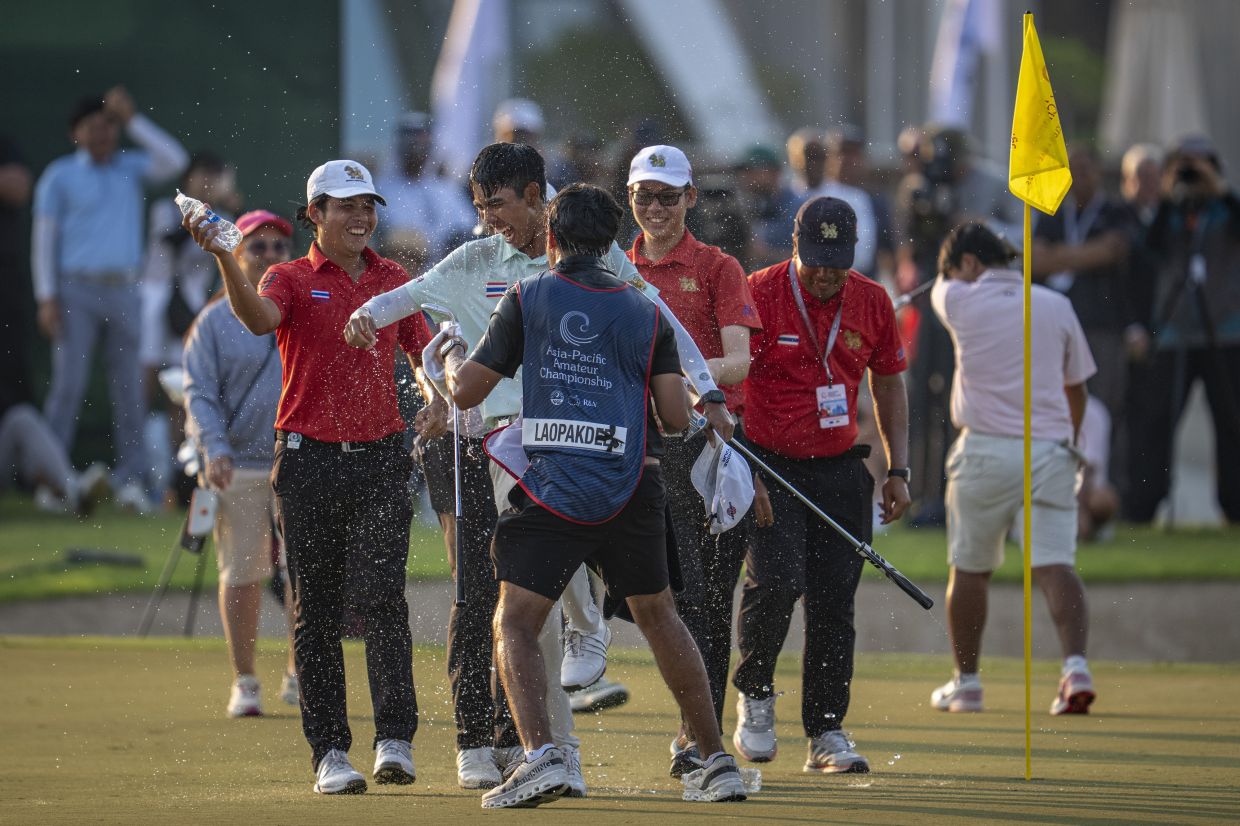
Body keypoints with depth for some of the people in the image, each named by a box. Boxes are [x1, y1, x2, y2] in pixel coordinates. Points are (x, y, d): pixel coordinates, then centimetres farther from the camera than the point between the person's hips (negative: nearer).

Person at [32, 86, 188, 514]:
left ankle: (130, 478, 3)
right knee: (68, 382, -7)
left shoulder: (130, 168, 13)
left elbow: (173, 161, -3)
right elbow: (43, 239, 2)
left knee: (129, 386, 1)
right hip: (77, 291, -3)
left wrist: (133, 118, -5)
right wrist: (47, 298, -7)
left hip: (123, 291, 3)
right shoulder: (60, 176, 5)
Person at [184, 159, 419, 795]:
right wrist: (223, 258, -38)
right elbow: (258, 316, -21)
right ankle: (329, 752, 4)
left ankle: (395, 740, -15)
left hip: (380, 458, 1)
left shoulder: (395, 281, 11)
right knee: (316, 608, 1)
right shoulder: (292, 279, 1)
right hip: (309, 459, -1)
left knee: (381, 594, -11)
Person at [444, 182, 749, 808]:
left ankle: (540, 757, -21)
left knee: (515, 623, 1)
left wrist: (451, 358, 27)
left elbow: (466, 392, 4)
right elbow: (677, 417, 3)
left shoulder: (526, 299, 3)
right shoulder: (645, 314, 10)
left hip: (551, 491, -3)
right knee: (659, 617, 18)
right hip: (632, 490, 3)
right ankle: (717, 762, 21)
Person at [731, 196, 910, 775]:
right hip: (770, 466, -4)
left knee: (834, 602, 1)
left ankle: (827, 733, 8)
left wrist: (898, 471, 9)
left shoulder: (872, 303, 3)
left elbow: (889, 385, 15)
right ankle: (754, 693, 6)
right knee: (776, 581, -20)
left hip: (841, 469, 4)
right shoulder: (758, 295, -10)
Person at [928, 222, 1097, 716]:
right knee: (1055, 564, -6)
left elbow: (941, 284, 27)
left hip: (986, 449, -2)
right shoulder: (1056, 306, 9)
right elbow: (1076, 389, 16)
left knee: (969, 569, 12)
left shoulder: (960, 301, 1)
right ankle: (1076, 666, -26)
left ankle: (966, 681, 19)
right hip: (1051, 449, 2)